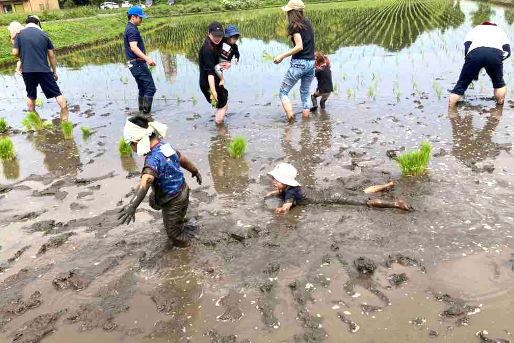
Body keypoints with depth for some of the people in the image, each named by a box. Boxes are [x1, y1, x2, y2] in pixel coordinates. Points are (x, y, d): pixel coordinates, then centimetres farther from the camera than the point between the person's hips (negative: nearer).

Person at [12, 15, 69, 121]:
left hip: (27, 70, 2)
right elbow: (51, 56, 3)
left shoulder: (20, 34, 2)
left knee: (30, 95, 19)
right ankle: (65, 116, 2)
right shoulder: (44, 35, 2)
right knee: (56, 93, 6)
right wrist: (54, 71, 12)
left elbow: (15, 52, -1)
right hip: (43, 70, -2)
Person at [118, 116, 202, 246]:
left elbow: (146, 181, -51)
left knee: (174, 232, 15)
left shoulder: (154, 158, -34)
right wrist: (195, 171, 27)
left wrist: (132, 205, -63)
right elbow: (182, 159, 8)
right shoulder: (166, 146, -7)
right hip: (182, 190, 9)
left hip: (173, 201, -9)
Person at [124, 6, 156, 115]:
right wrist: (147, 58, -40)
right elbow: (133, 47, -28)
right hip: (138, 64, -11)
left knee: (143, 89, 16)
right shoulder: (132, 30, -14)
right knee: (150, 88, -11)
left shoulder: (129, 28, 19)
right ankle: (146, 114, -11)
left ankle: (141, 112, 20)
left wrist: (145, 59, 37)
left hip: (135, 64, 11)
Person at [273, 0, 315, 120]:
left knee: (283, 92, 2)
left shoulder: (295, 26, -11)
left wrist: (282, 56, -16)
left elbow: (299, 47, -19)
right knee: (305, 92, 18)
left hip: (299, 63, -7)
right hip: (311, 63, 7)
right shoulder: (307, 23, 12)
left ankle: (290, 116, -14)